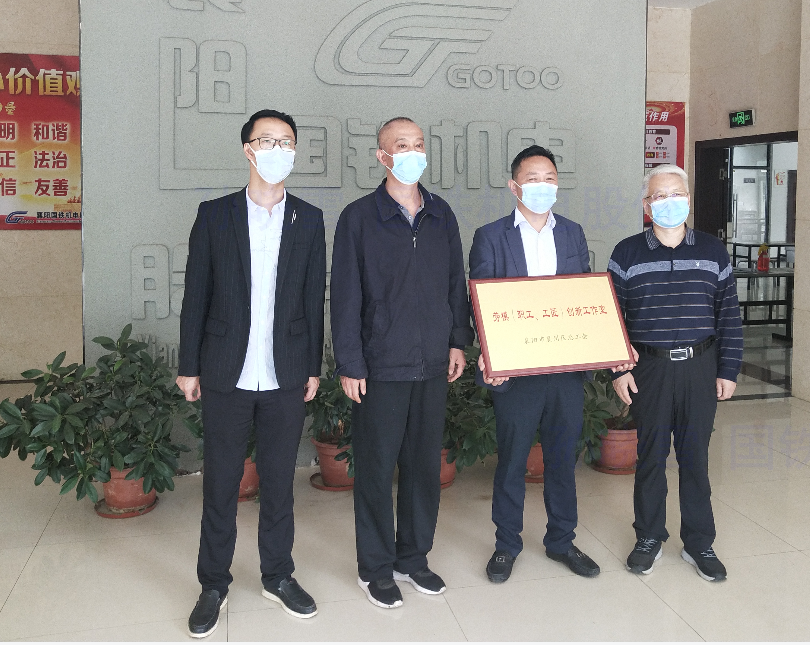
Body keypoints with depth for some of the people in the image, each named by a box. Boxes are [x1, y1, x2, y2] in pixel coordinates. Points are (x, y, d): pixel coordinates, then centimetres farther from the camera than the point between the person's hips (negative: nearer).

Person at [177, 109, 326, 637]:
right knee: (221, 483, 8)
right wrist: (190, 366, 1)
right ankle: (214, 585, 25)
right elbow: (196, 295, 2)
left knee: (280, 480, 12)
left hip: (286, 376, 1)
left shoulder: (309, 220, 4)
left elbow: (314, 298, 5)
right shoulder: (214, 215, 1)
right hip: (226, 375, -1)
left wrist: (314, 367, 4)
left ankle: (278, 576, 29)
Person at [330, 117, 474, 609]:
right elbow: (345, 295, -6)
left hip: (433, 364, 4)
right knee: (377, 467, 6)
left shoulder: (441, 215, 8)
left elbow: (456, 282, 14)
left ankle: (414, 557, 30)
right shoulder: (359, 217, -4)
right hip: (381, 365, -4)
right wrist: (350, 364, -9)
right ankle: (376, 567, 22)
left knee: (426, 464, 12)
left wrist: (459, 341, 7)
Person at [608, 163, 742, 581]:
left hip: (700, 367, 1)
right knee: (651, 454, 8)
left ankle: (699, 543, 21)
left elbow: (729, 316, 5)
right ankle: (649, 538, 23)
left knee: (695, 456, 7)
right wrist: (618, 369, -5)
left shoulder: (713, 252, 5)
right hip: (648, 369, -1)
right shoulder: (626, 254, 0)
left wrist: (728, 371, 1)